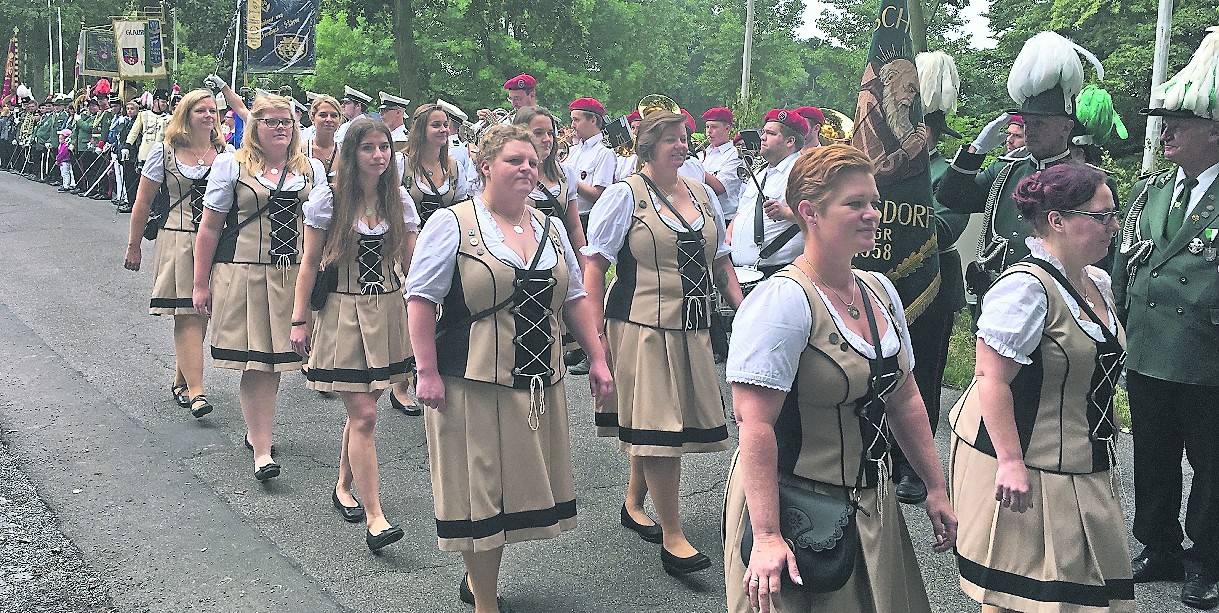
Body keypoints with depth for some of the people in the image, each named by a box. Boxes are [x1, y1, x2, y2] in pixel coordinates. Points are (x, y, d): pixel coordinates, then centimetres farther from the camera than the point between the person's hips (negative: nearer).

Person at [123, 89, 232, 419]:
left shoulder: (226, 153, 7)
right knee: (186, 314, -8)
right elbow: (143, 202, 6)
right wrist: (133, 246, 6)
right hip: (177, 240, -3)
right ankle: (195, 391, -11)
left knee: (202, 311, 7)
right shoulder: (164, 152, 2)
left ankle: (180, 380, 24)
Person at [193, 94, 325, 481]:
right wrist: (201, 284, 0)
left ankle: (256, 430, 28)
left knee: (276, 359, 8)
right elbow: (209, 227, 2)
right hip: (244, 273, -3)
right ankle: (262, 451, -5)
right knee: (256, 363, -7)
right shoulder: (231, 165, 2)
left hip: (295, 275, 3)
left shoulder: (312, 170, 12)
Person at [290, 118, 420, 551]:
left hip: (388, 311, 4)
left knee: (361, 408, 12)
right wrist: (299, 320, -3)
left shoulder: (399, 201, 4)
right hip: (342, 313, -4)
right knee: (363, 414, -8)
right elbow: (309, 264, -2)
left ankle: (344, 487, 36)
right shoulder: (328, 199, -6)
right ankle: (374, 518, -6)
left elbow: (412, 264, 5)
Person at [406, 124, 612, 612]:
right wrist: (427, 371, -15)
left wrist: (597, 359, 9)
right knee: (479, 487, 2)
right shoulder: (452, 223, -6)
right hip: (474, 383, -6)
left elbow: (575, 299, 15)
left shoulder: (550, 228, 12)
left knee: (518, 482, 13)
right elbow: (421, 299, -9)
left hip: (539, 385, 6)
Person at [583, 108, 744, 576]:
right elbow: (595, 264, -7)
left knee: (651, 423, 13)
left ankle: (634, 502, 36)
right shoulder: (625, 195, -5)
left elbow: (721, 263, 18)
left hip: (692, 327, 6)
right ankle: (672, 537, 1)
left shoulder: (702, 195, 12)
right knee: (660, 427, -7)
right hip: (642, 325, -6)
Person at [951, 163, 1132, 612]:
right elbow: (992, 378, -25)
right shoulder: (1026, 286, -21)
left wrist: (1107, 431, 23)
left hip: (1080, 465, 9)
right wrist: (1010, 462, -27)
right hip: (1021, 465, -9)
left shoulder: (1097, 283, 8)